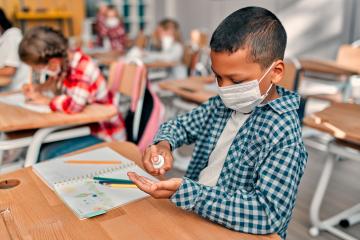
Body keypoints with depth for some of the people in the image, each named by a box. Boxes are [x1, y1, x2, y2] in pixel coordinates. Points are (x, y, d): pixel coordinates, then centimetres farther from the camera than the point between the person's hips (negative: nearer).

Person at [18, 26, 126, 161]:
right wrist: (38, 88, -3)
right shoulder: (65, 61, -4)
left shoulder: (82, 70, -29)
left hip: (104, 136, -8)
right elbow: (56, 83, 18)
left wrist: (44, 100, -24)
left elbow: (74, 105, -43)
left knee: (49, 155, -18)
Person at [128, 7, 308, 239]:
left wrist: (183, 192, -33)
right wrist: (163, 143, -9)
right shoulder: (223, 105, 0)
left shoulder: (284, 136, -21)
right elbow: (180, 125, 13)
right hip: (196, 217, 6)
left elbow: (269, 215, -28)